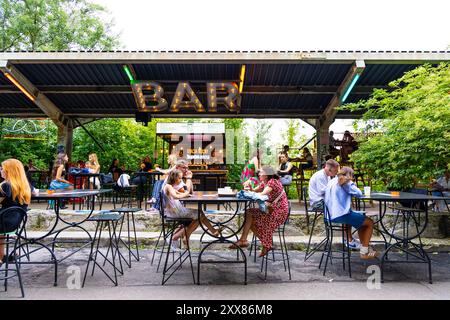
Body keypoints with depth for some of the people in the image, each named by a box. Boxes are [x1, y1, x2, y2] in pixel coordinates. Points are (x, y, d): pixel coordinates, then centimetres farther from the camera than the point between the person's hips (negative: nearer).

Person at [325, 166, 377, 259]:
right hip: (341, 215, -9)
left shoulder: (332, 182, 17)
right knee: (370, 223, 9)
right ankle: (364, 252, 9)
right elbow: (359, 193, -3)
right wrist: (352, 185, 14)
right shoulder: (346, 182, -5)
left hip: (330, 215, 9)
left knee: (361, 219, 29)